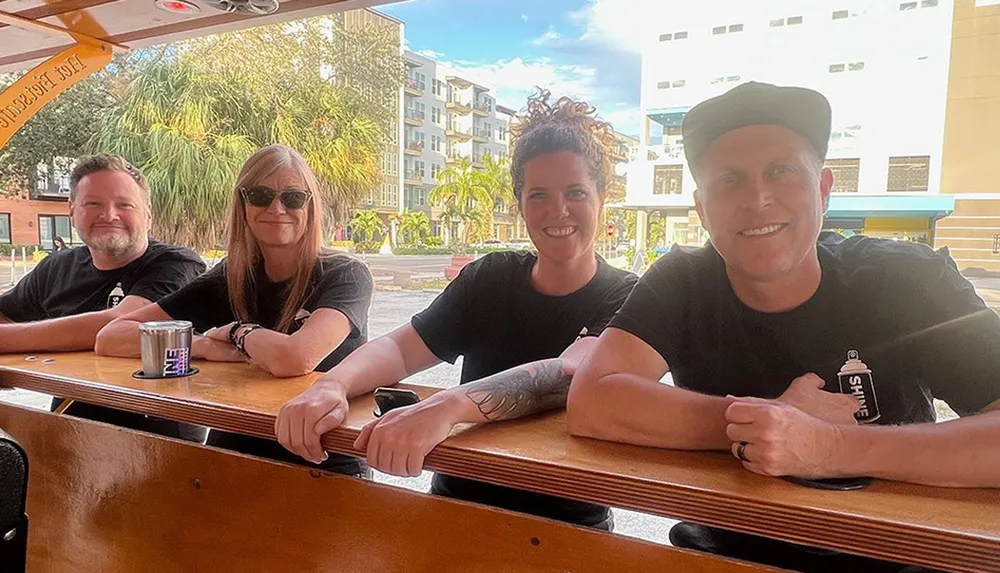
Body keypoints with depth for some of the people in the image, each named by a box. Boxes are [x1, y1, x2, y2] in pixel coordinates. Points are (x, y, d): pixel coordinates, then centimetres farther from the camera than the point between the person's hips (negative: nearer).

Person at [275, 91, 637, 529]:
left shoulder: (626, 299, -8)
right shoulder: (488, 279, 4)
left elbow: (569, 375, -27)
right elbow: (398, 347, -5)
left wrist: (446, 407, -44)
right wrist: (331, 386, -27)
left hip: (566, 525, -2)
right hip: (454, 506, 3)